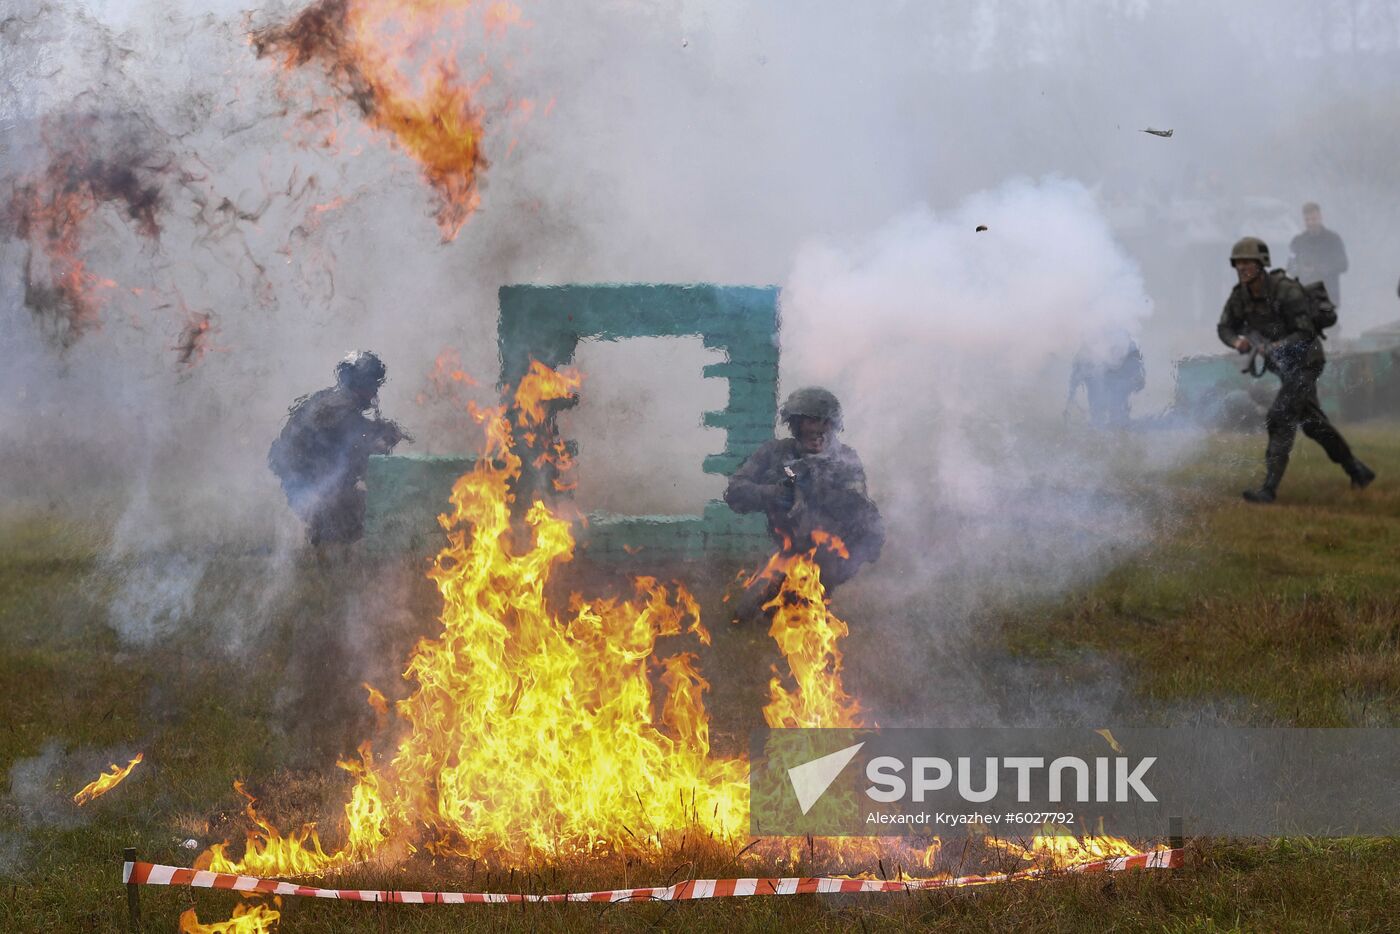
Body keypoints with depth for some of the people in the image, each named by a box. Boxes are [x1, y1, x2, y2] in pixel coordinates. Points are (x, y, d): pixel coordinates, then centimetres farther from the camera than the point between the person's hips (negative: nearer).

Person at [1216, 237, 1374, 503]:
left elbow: (1306, 334, -25)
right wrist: (1237, 341, -20)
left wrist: (1275, 348, -37)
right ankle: (1357, 471, 33)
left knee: (1280, 419, -18)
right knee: (1312, 422, 18)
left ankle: (1269, 488, -18)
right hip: (1283, 366, 8)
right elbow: (1225, 327, 2)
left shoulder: (1287, 291, -25)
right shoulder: (1240, 295, -6)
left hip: (1304, 362, -8)